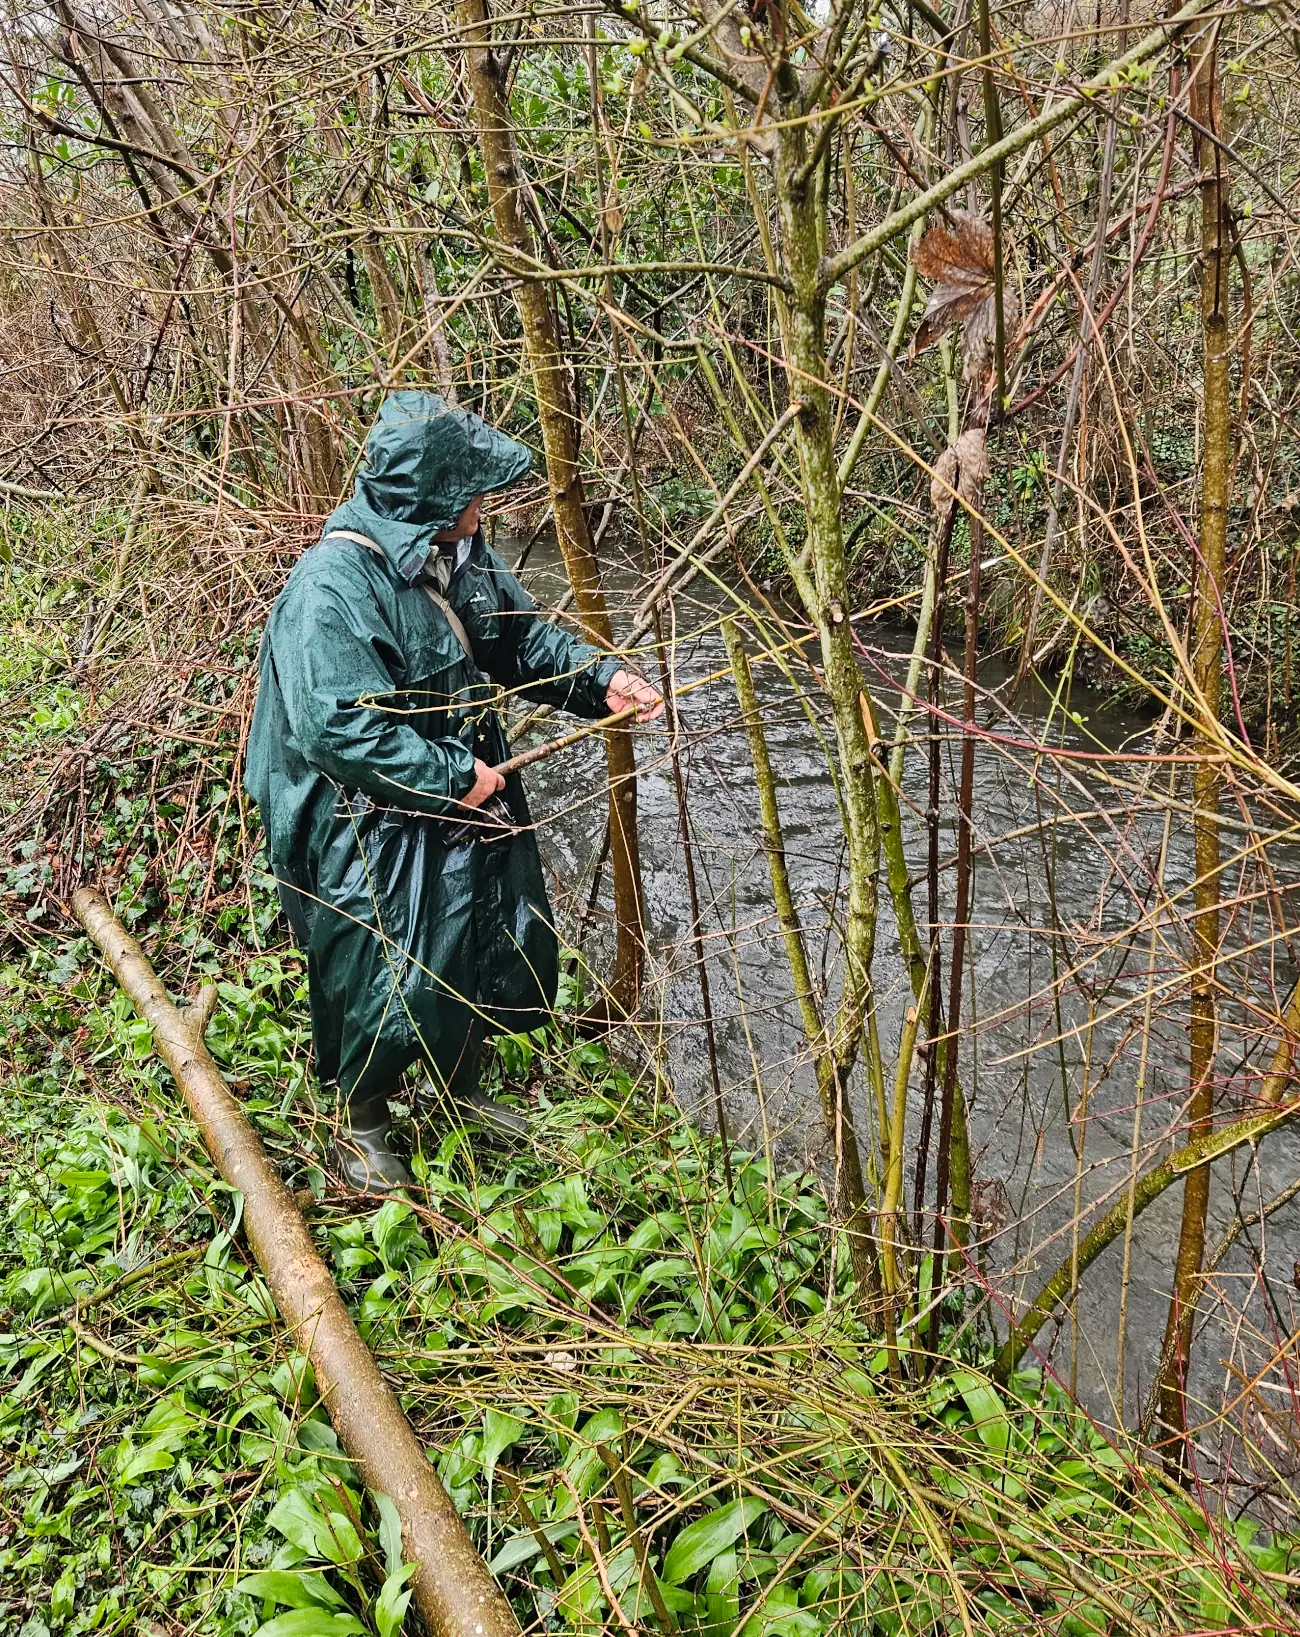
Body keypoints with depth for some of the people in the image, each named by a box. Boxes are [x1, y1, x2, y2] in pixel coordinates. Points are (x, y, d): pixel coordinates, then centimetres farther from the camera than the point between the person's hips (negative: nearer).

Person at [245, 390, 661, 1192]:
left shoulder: (459, 553, 0)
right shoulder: (332, 586, -26)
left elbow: (524, 638, 11)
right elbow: (337, 727, -31)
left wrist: (601, 679, -5)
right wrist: (452, 777, -25)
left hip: (471, 818, 8)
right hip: (376, 836, -8)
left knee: (488, 955, 21)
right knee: (384, 985, 5)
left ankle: (460, 1091, 47)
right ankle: (362, 1123, 35)